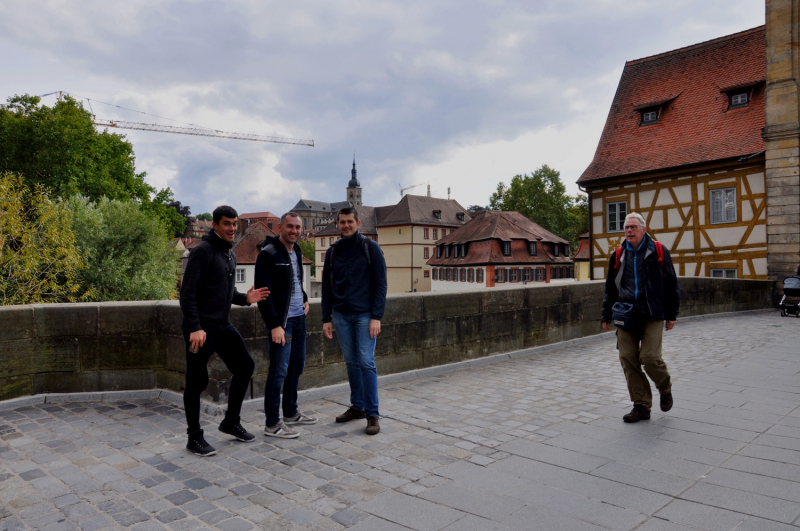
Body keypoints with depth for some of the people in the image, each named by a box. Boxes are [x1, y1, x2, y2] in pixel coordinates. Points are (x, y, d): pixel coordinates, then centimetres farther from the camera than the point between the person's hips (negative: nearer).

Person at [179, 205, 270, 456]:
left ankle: (231, 422, 23)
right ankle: (194, 437, 15)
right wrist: (194, 327, -24)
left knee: (245, 366, 9)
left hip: (223, 325, 9)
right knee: (197, 381, 0)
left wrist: (245, 298, 2)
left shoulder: (230, 255, 15)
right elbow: (187, 291, -18)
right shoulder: (203, 250, -12)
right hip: (201, 328, -8)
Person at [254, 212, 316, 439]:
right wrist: (274, 325, -22)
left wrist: (304, 298, 11)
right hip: (281, 321, -8)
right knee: (279, 371, -4)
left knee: (296, 366, 15)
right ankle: (272, 424, 6)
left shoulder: (297, 252, 13)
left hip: (299, 318, 8)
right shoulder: (268, 254, -12)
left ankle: (291, 413, 30)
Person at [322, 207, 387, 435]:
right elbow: (327, 286, 11)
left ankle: (372, 414, 2)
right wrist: (326, 319, 7)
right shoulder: (333, 251, 8)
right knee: (351, 363, 10)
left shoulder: (370, 248, -3)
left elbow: (380, 284, -7)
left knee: (366, 363, -6)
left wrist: (377, 317, -13)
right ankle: (357, 406, 24)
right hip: (341, 315, 4)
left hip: (364, 315, -4)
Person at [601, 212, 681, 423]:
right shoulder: (618, 255, 11)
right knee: (628, 359, -1)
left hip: (651, 314, -3)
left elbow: (671, 284, 5)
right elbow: (610, 288, 16)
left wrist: (671, 314, 3)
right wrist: (606, 317, 14)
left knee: (650, 357, -11)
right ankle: (641, 406, 11)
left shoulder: (658, 251, 3)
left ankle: (665, 389, 23)